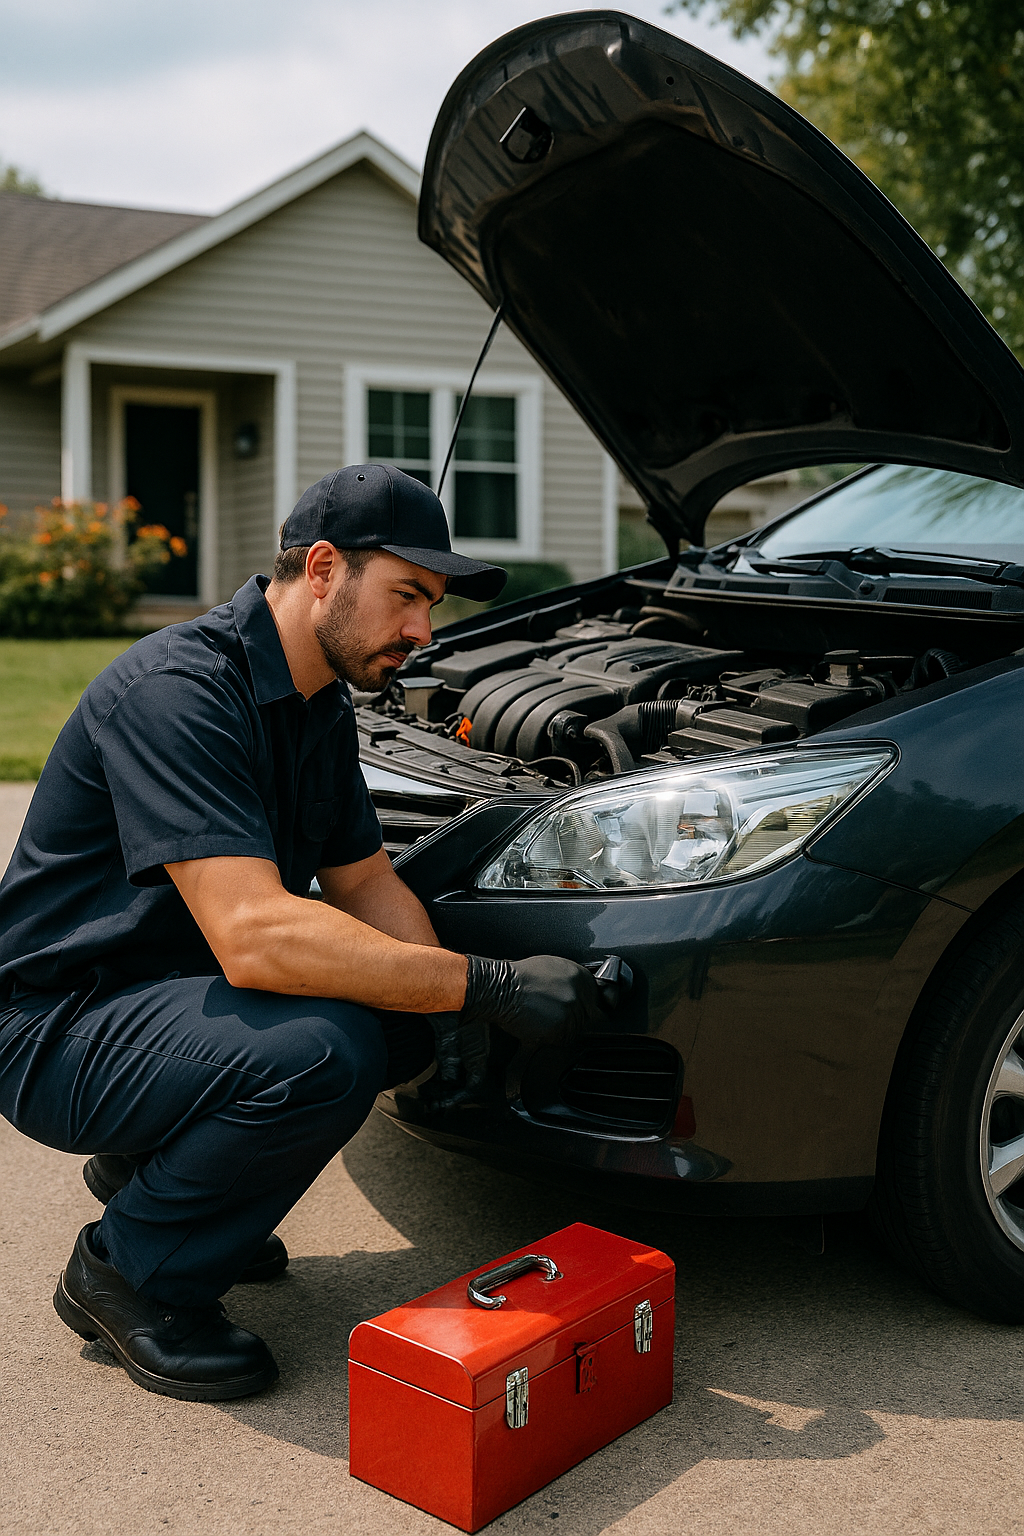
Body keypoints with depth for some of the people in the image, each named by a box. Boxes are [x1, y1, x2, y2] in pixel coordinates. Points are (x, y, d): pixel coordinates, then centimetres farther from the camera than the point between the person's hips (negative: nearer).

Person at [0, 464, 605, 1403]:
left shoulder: (323, 709, 6)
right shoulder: (176, 691, -26)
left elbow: (366, 881, 11)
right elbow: (253, 937, -36)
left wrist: (448, 1009, -9)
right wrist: (489, 987, -35)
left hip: (177, 991, 9)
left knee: (406, 1015, -1)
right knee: (321, 1052, -30)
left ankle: (151, 1163, 14)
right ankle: (126, 1271, -6)